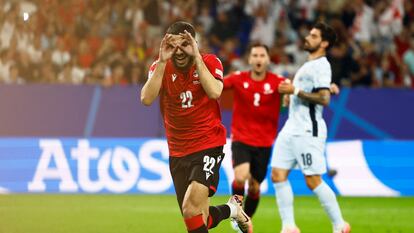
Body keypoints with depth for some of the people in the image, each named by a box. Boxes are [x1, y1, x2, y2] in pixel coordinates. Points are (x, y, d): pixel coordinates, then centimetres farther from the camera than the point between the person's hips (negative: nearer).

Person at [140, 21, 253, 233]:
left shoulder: (209, 62, -6)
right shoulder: (161, 67, -1)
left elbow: (215, 92, -25)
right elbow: (146, 99, -18)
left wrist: (196, 57, -25)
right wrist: (162, 61, -23)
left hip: (208, 146, -4)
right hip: (177, 152, 4)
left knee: (191, 209, -24)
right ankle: (231, 209, 35)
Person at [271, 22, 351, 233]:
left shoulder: (321, 65, -10)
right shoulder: (308, 65, 20)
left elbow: (324, 98, -22)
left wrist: (295, 91, -18)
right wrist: (291, 96, 17)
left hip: (308, 131, -10)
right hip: (291, 128, 10)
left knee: (313, 180, -8)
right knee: (278, 175, 0)